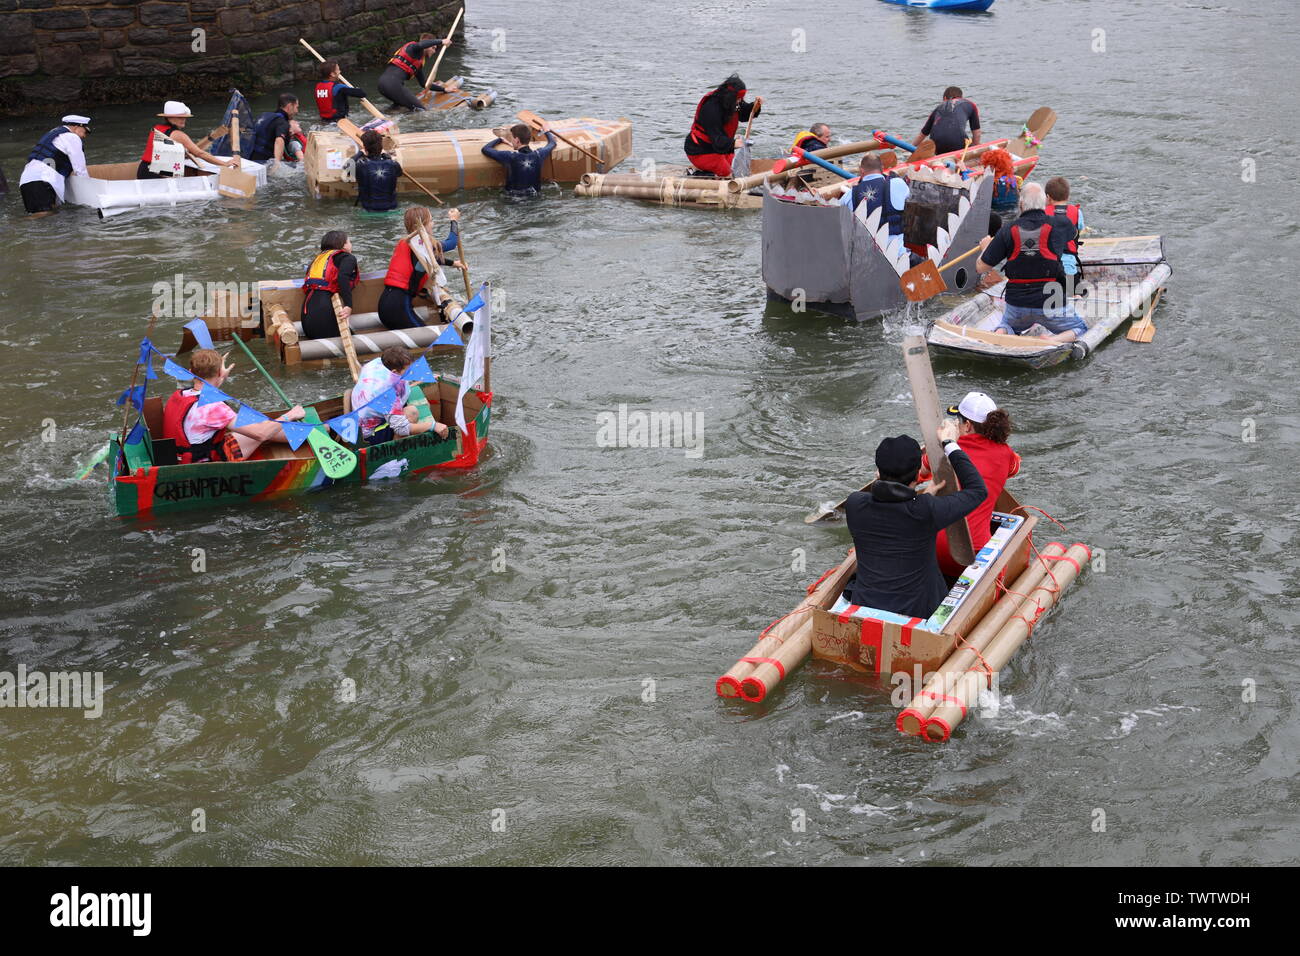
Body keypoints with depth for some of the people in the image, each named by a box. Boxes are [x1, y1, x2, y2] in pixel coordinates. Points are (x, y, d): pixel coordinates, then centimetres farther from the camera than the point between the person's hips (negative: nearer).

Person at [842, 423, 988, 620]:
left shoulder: (855, 504, -13)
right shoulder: (927, 511, -23)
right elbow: (978, 490, -7)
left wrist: (923, 496, 13)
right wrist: (950, 445, -1)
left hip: (862, 611, 4)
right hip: (915, 614, -4)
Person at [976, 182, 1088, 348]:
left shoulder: (1008, 230, -7)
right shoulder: (1057, 226, -7)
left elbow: (981, 268, -2)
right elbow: (1072, 233, 20)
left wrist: (986, 246, 19)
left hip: (1016, 302, 2)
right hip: (1051, 304, -2)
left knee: (1006, 326, 32)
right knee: (1081, 330, 18)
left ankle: (999, 335, -3)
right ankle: (1051, 341, -12)